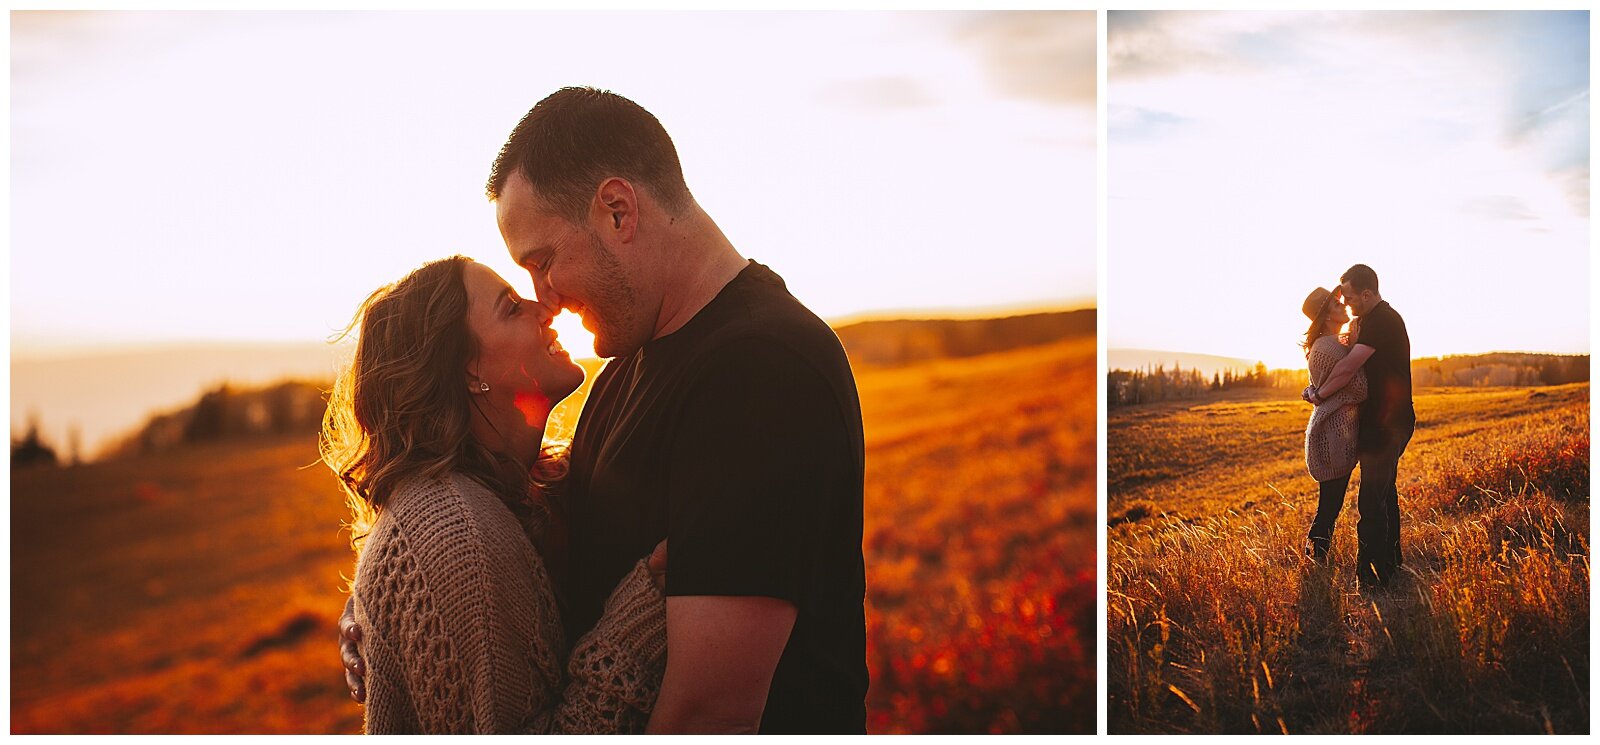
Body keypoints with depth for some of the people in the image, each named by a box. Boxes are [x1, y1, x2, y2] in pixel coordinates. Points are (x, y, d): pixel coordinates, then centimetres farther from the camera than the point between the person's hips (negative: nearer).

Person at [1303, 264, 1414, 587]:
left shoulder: (1382, 322, -20)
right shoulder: (1371, 320, 14)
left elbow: (1349, 367, -26)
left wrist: (1318, 395, -13)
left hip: (1385, 425, -11)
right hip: (1385, 423, 11)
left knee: (1372, 502, -11)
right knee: (1385, 494, 19)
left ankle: (1370, 577, -10)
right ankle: (1392, 564, 30)